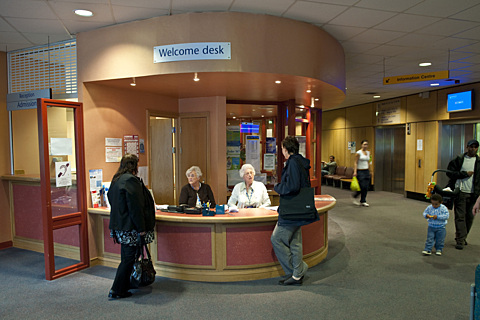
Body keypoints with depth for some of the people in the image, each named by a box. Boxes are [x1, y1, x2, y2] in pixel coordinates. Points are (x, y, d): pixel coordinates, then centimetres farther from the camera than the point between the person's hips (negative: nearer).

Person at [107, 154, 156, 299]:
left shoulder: (116, 180, 12)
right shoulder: (131, 180, -18)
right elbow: (135, 207, -22)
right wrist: (141, 228, -18)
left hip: (119, 226, 10)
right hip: (130, 227, -10)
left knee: (126, 257, 19)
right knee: (128, 258, 0)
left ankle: (124, 286, 30)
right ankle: (117, 290, 7)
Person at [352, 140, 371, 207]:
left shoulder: (368, 152, 11)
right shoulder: (358, 153, -8)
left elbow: (368, 162, 18)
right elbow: (355, 163, -10)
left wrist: (369, 171, 16)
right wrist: (355, 172, -18)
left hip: (366, 171, 6)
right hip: (360, 171, -6)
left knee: (366, 187, 1)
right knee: (362, 187, -10)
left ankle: (362, 201, 10)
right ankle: (354, 196, 15)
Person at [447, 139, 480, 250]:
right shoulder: (459, 159, 3)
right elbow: (450, 172, -2)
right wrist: (465, 174, -10)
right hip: (460, 192, -2)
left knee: (470, 217, 8)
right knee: (460, 216, -3)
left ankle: (462, 237, 24)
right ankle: (460, 240, -1)